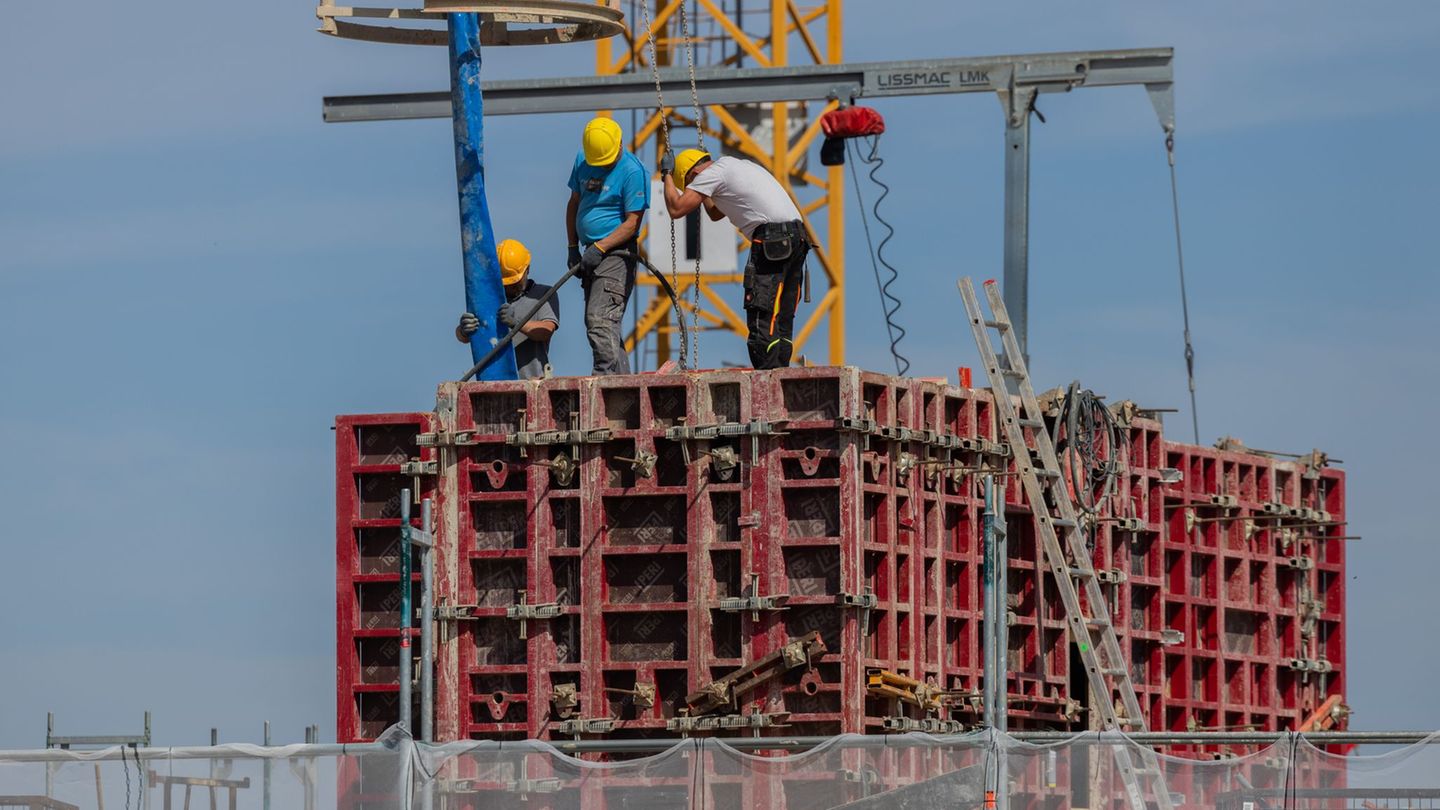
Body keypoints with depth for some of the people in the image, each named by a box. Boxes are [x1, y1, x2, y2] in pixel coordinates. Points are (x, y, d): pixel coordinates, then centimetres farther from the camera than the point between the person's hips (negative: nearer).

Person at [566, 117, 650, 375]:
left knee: (600, 320, -21)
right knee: (601, 323, 9)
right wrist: (573, 247, 12)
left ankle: (608, 375, -25)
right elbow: (574, 204, 19)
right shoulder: (582, 160, 10)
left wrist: (599, 248, -19)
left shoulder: (632, 171, -13)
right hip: (592, 255, 9)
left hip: (617, 254, -9)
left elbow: (632, 223, -15)